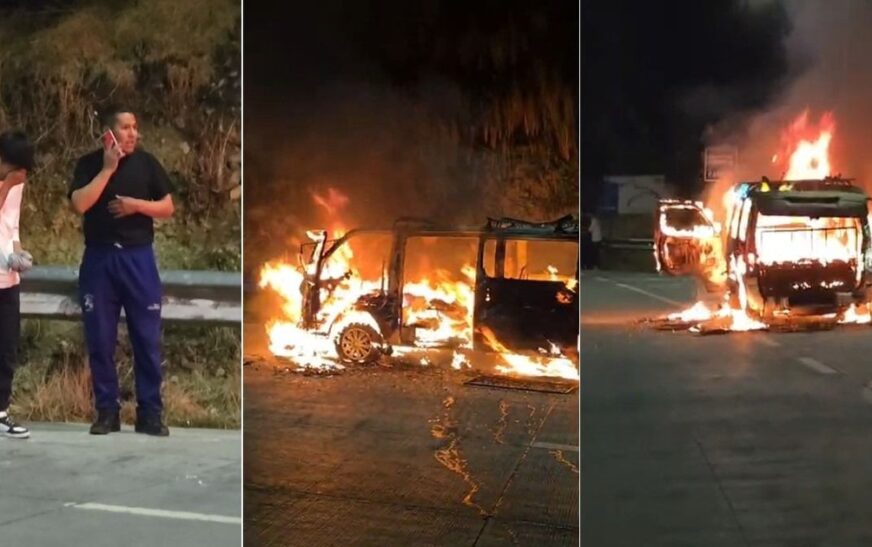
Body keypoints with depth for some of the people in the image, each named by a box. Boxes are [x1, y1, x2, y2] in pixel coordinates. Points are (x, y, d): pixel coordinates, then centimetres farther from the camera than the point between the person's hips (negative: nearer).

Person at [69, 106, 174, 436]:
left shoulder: (147, 163, 5)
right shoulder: (89, 164, 2)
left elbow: (167, 207, 6)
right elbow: (79, 205, -12)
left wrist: (137, 204, -11)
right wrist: (108, 169, -12)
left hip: (138, 257, 0)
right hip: (99, 258, 0)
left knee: (147, 338, 0)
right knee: (100, 339, 4)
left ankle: (150, 413, 8)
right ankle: (106, 411, 15)